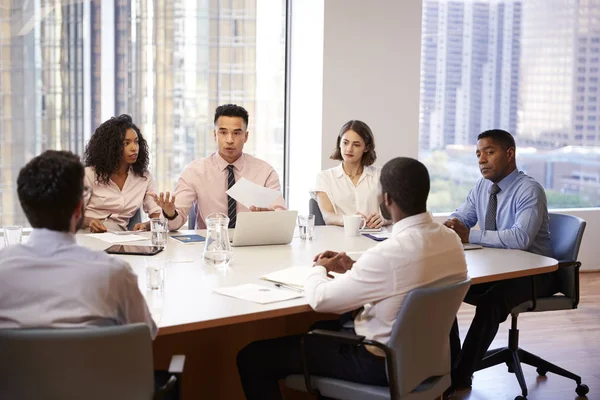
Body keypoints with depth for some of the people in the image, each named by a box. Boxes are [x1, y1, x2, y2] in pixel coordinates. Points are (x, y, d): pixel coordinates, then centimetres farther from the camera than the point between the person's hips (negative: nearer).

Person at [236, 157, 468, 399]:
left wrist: (319, 270, 3)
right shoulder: (452, 240, -5)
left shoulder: (390, 252, -30)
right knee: (323, 328, 33)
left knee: (252, 357, 0)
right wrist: (353, 269, 9)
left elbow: (320, 299, -19)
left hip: (380, 362, -8)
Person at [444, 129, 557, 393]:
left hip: (532, 273, -7)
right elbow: (460, 218, 9)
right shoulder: (482, 187, 5)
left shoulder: (529, 190, -19)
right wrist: (451, 226, -17)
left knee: (490, 301, -34)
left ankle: (460, 378, -22)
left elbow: (521, 238, -33)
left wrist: (469, 236, -33)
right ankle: (450, 366, -5)